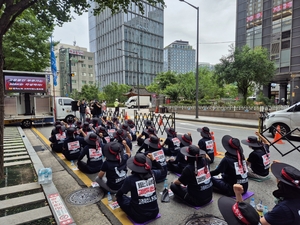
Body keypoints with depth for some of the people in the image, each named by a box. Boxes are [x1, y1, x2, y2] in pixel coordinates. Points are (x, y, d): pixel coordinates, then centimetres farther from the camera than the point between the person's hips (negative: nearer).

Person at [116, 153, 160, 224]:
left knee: (120, 197, 14)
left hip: (140, 217, -5)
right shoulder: (151, 175, -8)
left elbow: (119, 194, 2)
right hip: (154, 212, 5)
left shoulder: (130, 179, -18)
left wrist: (117, 195, 25)